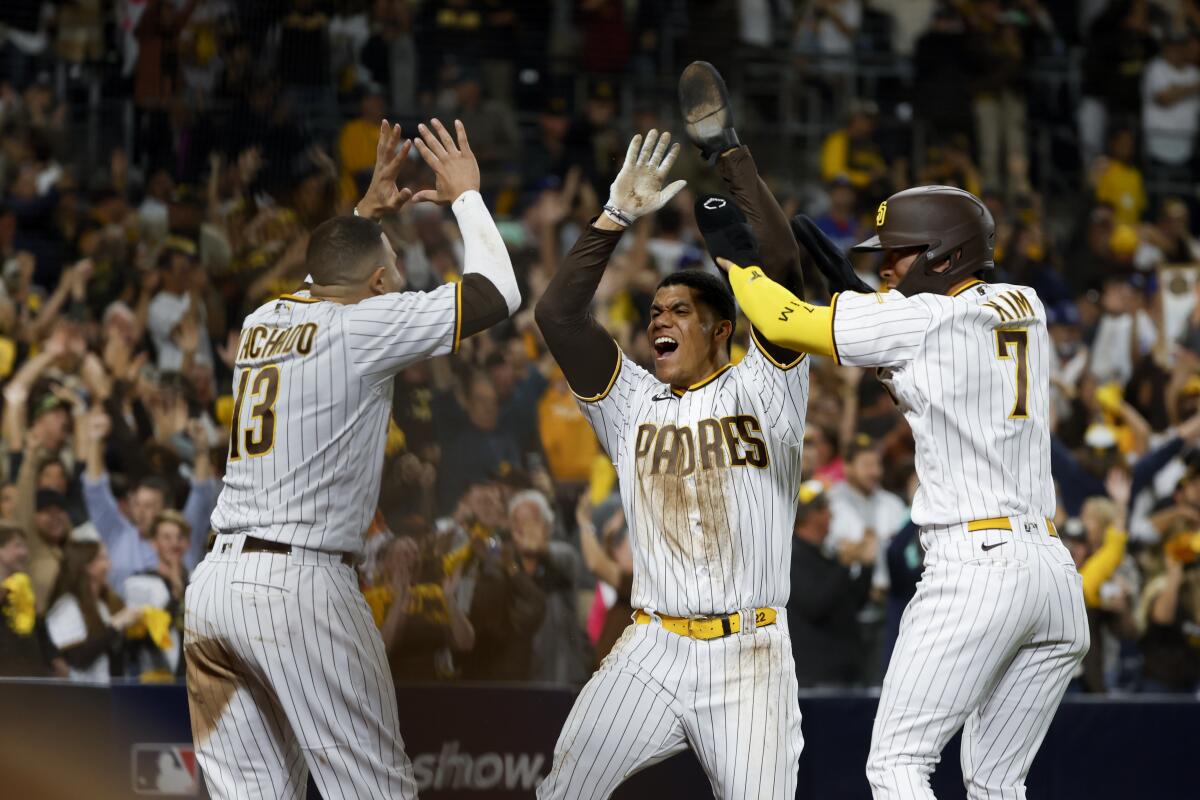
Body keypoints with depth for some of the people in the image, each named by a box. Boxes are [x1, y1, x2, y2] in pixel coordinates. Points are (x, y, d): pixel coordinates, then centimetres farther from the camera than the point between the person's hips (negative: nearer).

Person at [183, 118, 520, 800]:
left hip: (213, 586, 7)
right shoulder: (364, 323, -3)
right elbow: (498, 293, 1)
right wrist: (466, 194, 15)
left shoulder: (264, 323, 17)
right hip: (300, 584, -7)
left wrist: (367, 211, 44)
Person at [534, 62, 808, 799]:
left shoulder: (763, 388, 3)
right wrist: (619, 217, -4)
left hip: (750, 655, -3)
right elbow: (557, 313, 0)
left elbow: (785, 268, -8)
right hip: (652, 650, 3)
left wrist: (733, 156, -9)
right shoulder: (632, 402, 11)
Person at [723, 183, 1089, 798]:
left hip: (973, 566, -8)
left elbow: (783, 323, 0)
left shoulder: (917, 319, -6)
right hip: (1056, 570, 8)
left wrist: (732, 259, 18)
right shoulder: (1025, 308, 15)